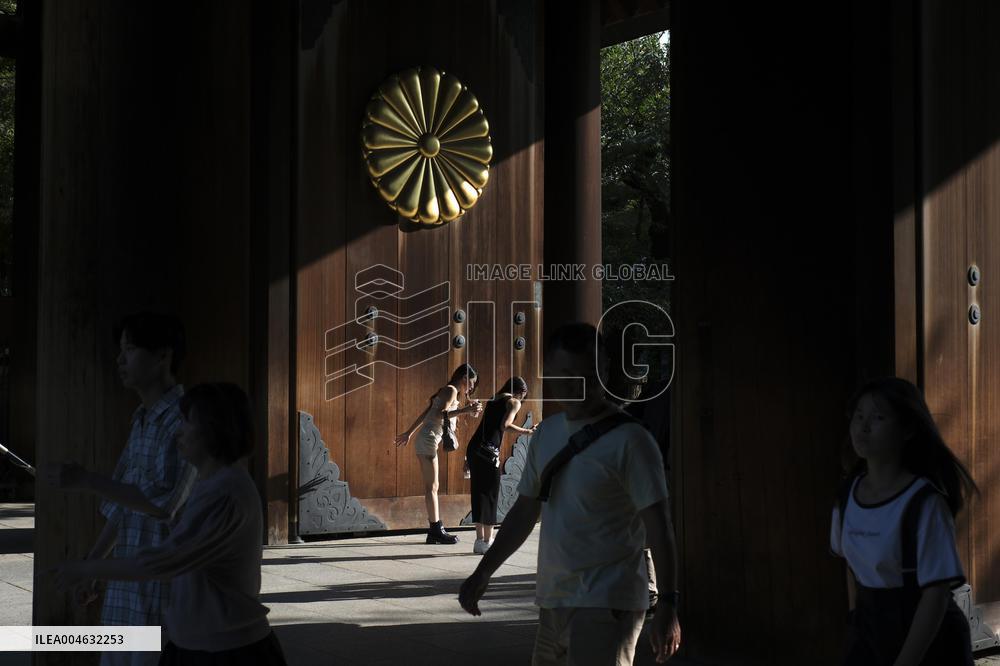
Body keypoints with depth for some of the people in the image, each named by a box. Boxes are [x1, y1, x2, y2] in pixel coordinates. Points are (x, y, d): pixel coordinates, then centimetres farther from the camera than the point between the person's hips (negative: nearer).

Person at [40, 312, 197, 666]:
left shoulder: (185, 418, -15)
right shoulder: (142, 422, 15)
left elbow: (163, 503, -25)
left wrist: (84, 480, -22)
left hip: (167, 583, -9)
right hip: (128, 584, 9)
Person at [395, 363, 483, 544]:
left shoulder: (448, 391, 22)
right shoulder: (451, 390, -6)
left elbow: (425, 414, 25)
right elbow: (439, 414, -21)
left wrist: (409, 433, 29)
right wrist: (464, 410, -25)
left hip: (424, 441, 10)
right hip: (428, 440, -10)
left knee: (431, 487, 8)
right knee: (432, 487, -8)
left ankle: (436, 530, 8)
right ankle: (436, 529, -7)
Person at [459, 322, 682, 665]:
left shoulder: (628, 440, -12)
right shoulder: (546, 433, 10)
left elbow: (658, 527, -14)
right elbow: (525, 511, 20)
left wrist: (668, 605, -20)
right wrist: (483, 572, 20)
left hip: (606, 606, -8)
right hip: (552, 601, 8)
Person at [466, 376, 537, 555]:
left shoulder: (494, 399, 25)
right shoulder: (514, 402, 2)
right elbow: (504, 425, -13)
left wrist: (526, 431, 48)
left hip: (474, 447, 7)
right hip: (489, 451, -7)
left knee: (479, 493, 13)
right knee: (490, 495, 1)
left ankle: (480, 540, 18)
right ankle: (487, 541, 4)